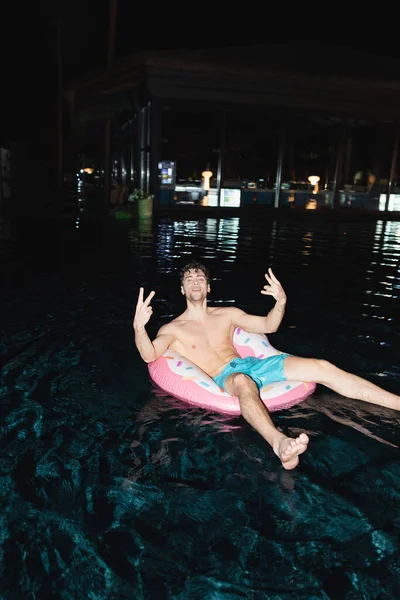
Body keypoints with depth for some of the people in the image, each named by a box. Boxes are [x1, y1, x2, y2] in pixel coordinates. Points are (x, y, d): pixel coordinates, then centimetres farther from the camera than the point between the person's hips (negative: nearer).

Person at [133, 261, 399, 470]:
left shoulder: (227, 314, 18)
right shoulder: (172, 329, 7)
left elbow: (268, 325, 17)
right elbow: (149, 355, -11)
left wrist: (281, 302, -4)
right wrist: (139, 327, -31)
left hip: (251, 364, 5)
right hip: (225, 376, -5)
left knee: (323, 367, -11)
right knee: (243, 381, -45)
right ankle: (280, 443, -73)